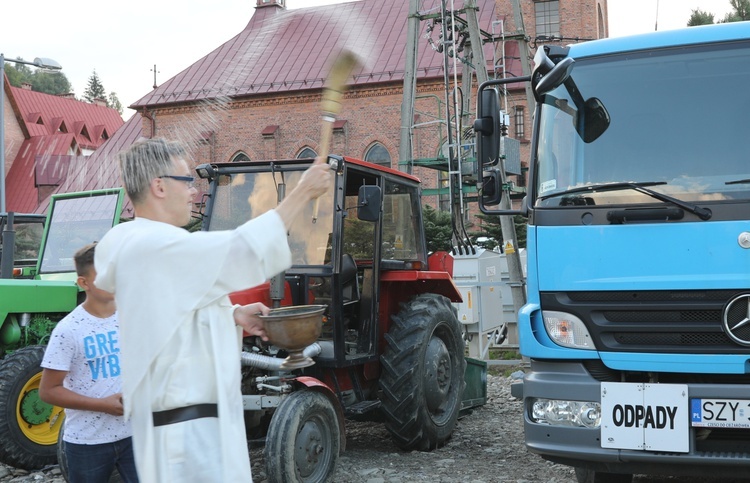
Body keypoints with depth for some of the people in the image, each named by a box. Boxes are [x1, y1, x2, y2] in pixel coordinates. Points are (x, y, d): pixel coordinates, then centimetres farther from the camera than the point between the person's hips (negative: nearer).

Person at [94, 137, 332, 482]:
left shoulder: (147, 245, 14)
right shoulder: (154, 246, -19)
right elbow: (242, 251, -24)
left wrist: (234, 316, 8)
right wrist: (302, 193, -15)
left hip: (191, 417, 11)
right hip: (187, 425, -11)